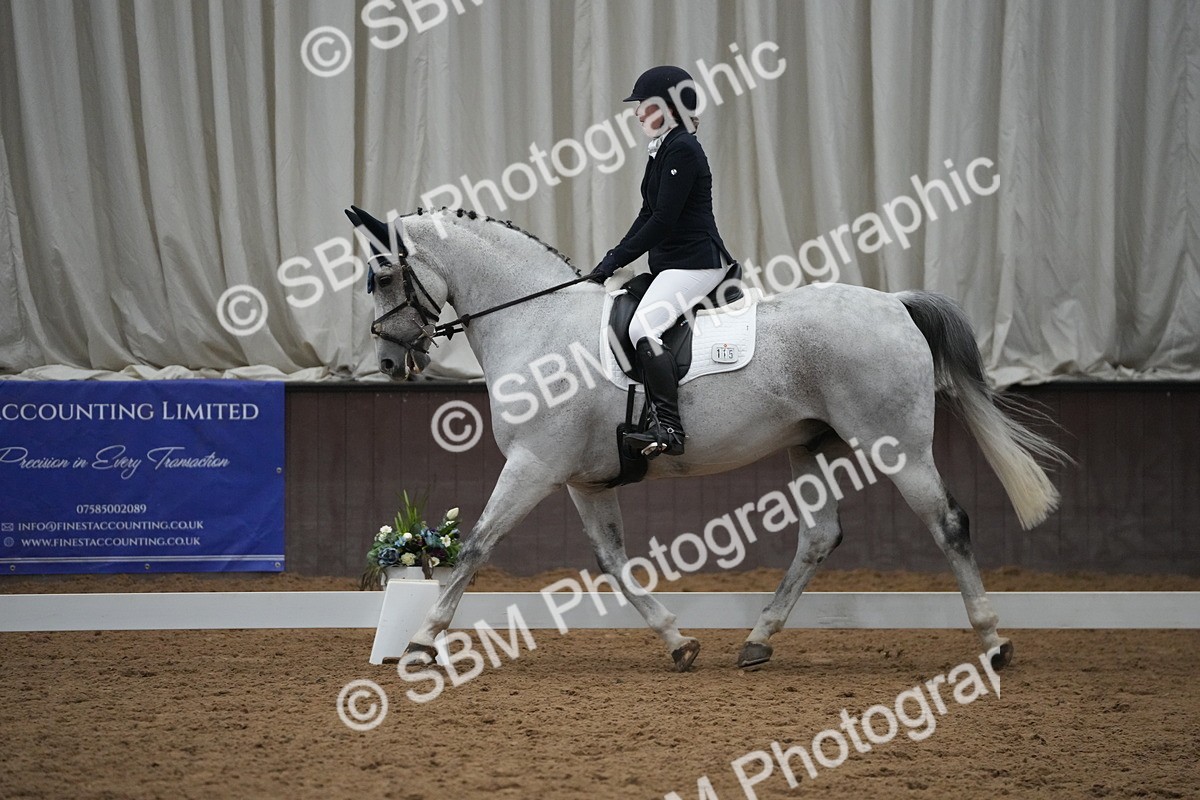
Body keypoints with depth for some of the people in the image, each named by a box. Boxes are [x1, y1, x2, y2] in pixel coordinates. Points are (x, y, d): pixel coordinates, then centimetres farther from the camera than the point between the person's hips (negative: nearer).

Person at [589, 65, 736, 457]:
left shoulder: (682, 150, -14)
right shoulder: (662, 150, 17)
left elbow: (664, 220, -19)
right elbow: (649, 214, 20)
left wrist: (618, 259, -14)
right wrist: (615, 256, 9)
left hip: (694, 263, -11)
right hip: (669, 264, 11)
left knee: (644, 328, -27)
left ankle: (668, 428, -30)